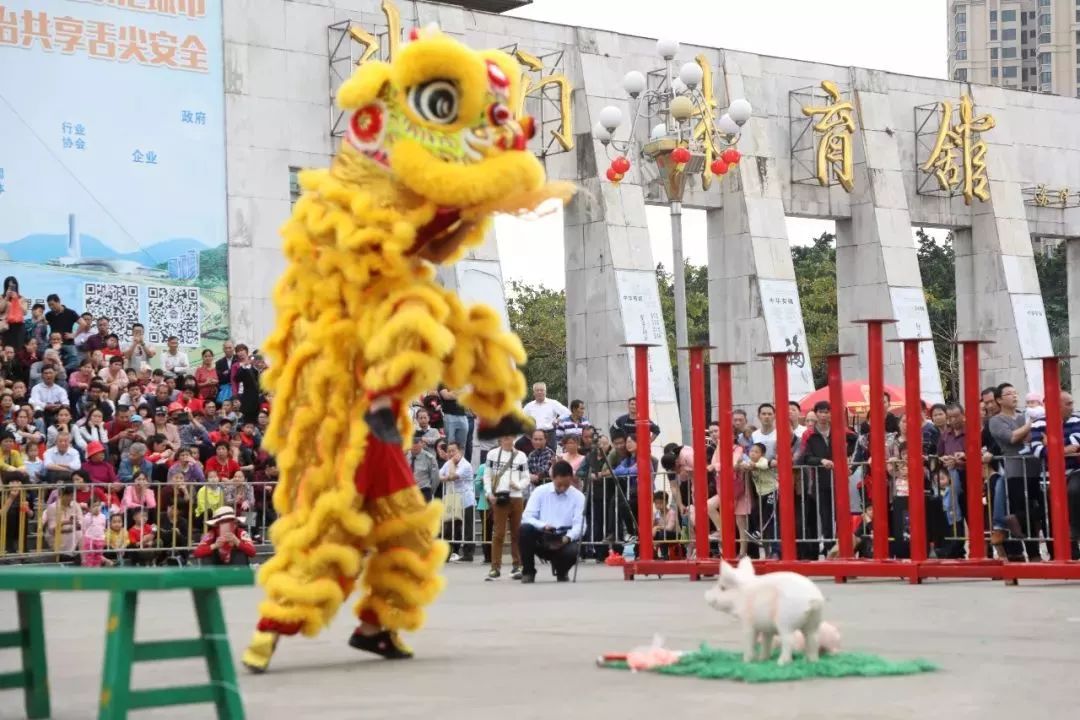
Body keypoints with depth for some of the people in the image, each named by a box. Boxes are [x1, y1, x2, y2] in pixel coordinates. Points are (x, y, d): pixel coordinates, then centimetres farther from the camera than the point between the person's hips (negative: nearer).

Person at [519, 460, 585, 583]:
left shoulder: (578, 496, -1)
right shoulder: (540, 491, -1)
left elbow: (579, 525, -8)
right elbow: (527, 517, -7)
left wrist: (567, 538, -28)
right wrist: (543, 525, -27)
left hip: (564, 541, 0)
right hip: (541, 538, 0)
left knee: (572, 551, -35)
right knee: (525, 528, -31)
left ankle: (561, 572, 6)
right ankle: (528, 572, -10)